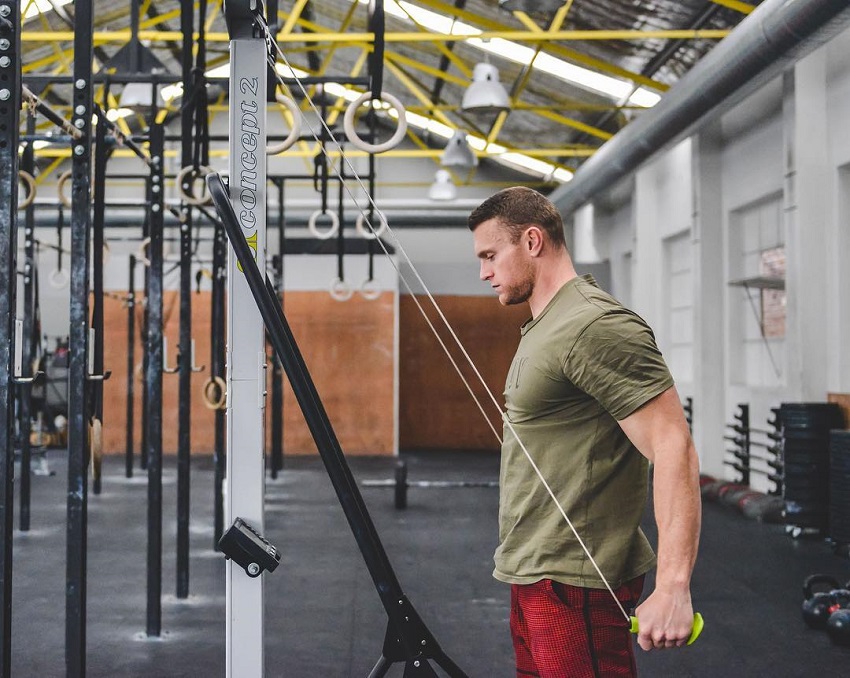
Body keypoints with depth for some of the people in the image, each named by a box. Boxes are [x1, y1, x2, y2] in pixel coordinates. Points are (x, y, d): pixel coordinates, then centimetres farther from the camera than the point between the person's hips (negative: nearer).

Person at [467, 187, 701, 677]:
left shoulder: (595, 326, -16)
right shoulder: (545, 327, 16)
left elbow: (674, 449, -23)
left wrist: (673, 588, -28)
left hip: (572, 582, -10)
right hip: (533, 575, 10)